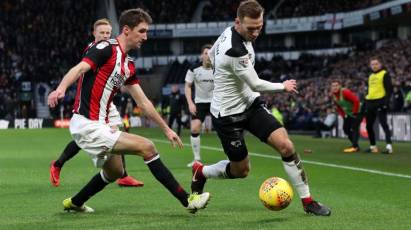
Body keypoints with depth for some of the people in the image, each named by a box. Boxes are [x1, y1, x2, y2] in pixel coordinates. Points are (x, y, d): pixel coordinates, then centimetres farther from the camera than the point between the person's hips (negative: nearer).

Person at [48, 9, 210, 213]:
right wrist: (61, 88, -46)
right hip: (87, 125, -10)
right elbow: (79, 69, -27)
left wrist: (166, 129, 22)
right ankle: (187, 200, -11)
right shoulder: (106, 49, -12)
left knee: (115, 172, 27)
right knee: (147, 147, -14)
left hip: (99, 125, 10)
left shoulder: (128, 65, 14)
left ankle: (74, 203, 43)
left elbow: (143, 102, 20)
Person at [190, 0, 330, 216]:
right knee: (241, 170, 5)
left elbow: (211, 55, 14)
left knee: (286, 146, -9)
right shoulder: (235, 51, -31)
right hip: (229, 114, -8)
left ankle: (307, 200, 0)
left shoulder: (229, 31, -4)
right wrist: (284, 86, -4)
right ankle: (201, 172, 34)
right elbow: (256, 85, -20)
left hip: (251, 103, 8)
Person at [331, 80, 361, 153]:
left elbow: (356, 100, -31)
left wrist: (355, 112, -23)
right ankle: (355, 145, 14)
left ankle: (354, 147, -24)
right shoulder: (333, 95, 0)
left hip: (357, 112, -9)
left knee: (354, 128, -20)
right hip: (348, 114, 9)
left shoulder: (345, 92, -27)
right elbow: (338, 106, 17)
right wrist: (343, 115, 7)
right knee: (346, 128, 6)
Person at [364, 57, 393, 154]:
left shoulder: (384, 74, -2)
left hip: (380, 102, -8)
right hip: (370, 103, 8)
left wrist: (386, 101, -20)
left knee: (383, 123, -16)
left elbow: (389, 89, -10)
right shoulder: (371, 76, 20)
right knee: (369, 125, 10)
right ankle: (373, 146, 20)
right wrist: (365, 103, 20)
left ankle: (389, 146, -21)